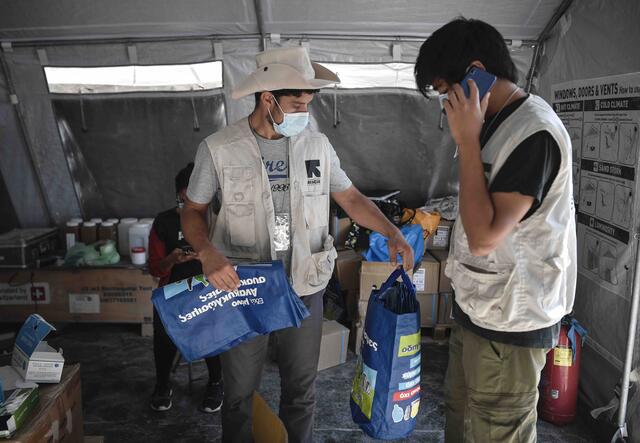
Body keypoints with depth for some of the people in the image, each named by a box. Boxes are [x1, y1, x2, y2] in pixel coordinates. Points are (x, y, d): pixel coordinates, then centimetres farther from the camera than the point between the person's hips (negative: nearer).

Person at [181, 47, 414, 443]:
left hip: (305, 290, 2)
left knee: (302, 391, 18)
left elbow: (350, 197, 5)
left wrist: (393, 232, -10)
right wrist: (208, 253, -21)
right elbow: (194, 212, -1)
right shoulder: (218, 149, -9)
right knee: (239, 394, 15)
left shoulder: (317, 145, -1)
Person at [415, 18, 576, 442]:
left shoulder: (535, 133, -22)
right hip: (478, 307, 9)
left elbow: (484, 236, -27)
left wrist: (467, 141, -24)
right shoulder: (496, 122, 7)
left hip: (509, 322, -9)